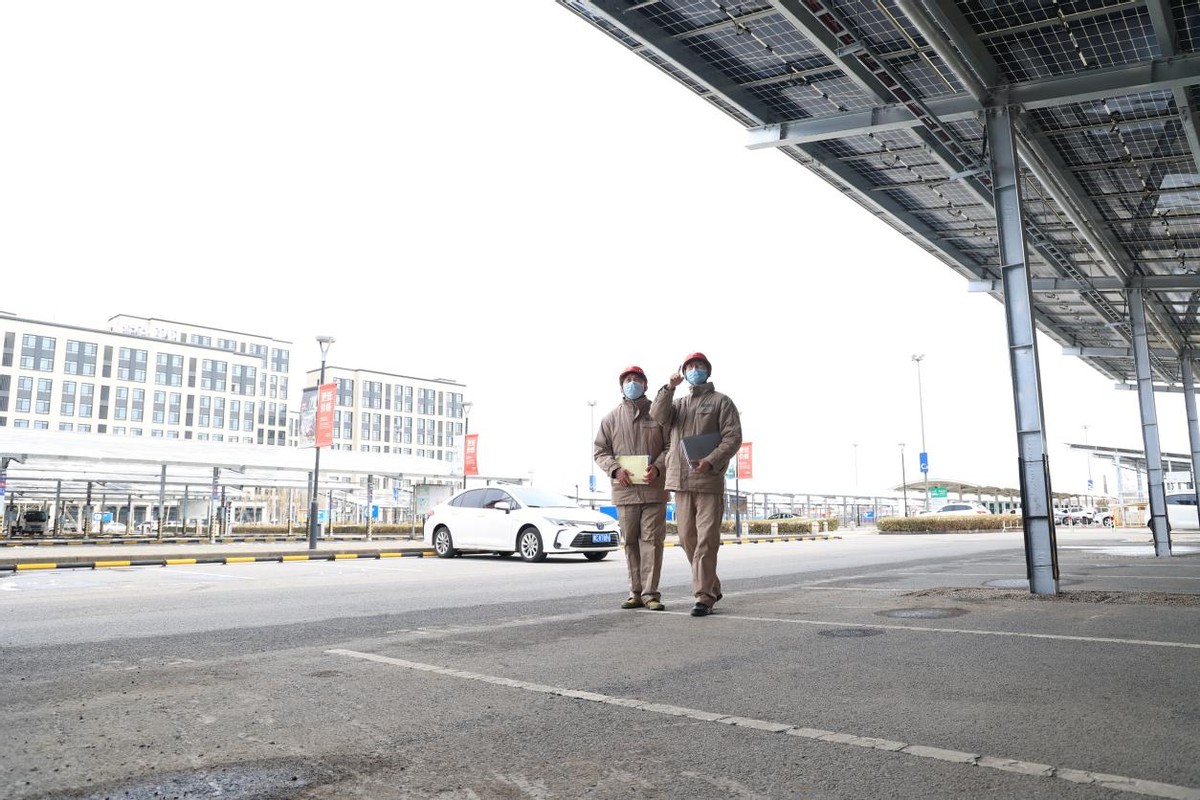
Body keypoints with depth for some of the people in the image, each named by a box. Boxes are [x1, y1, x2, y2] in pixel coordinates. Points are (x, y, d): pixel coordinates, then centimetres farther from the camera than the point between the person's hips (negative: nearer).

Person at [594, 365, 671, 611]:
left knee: (652, 540, -3)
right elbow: (599, 451, 10)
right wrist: (615, 469, -8)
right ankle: (635, 593, 14)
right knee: (630, 542, 6)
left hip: (654, 488, -2)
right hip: (625, 490, 2)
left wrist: (658, 467, -12)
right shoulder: (612, 418, 12)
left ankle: (650, 593, 2)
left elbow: (671, 446, 5)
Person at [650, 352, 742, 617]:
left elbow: (733, 437, -2)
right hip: (680, 480, 5)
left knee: (706, 540, -9)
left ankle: (704, 597, -6)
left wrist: (711, 462, -15)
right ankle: (712, 588, 21)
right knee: (687, 539, 7)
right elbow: (658, 416, 1)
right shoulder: (677, 403, 23)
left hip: (709, 480, -5)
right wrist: (669, 388, -8)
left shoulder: (721, 402, 9)